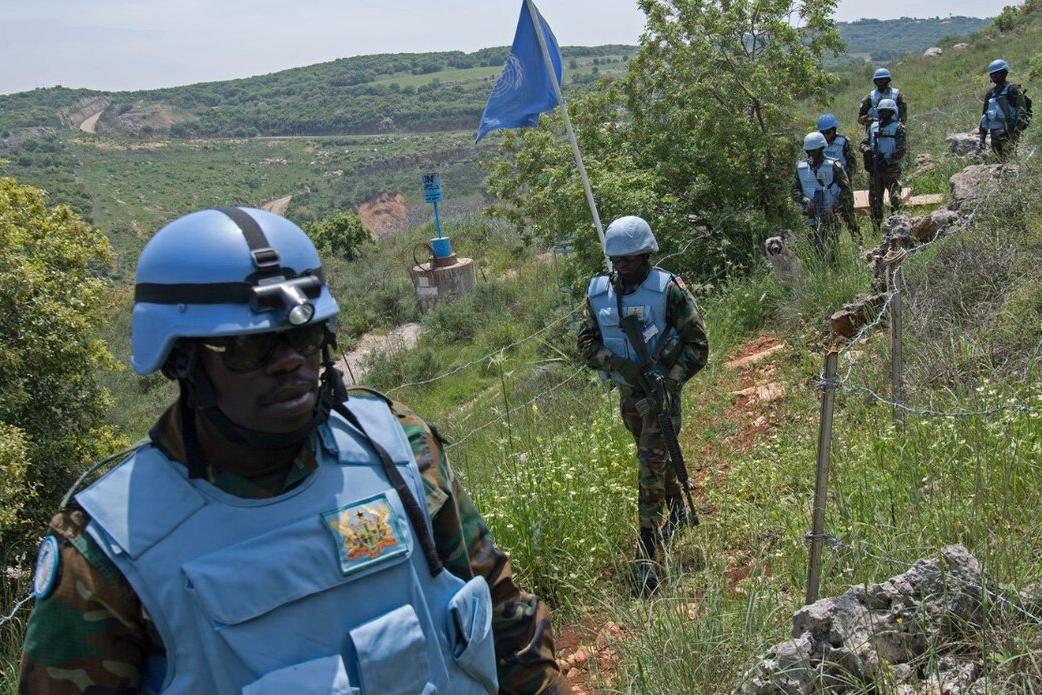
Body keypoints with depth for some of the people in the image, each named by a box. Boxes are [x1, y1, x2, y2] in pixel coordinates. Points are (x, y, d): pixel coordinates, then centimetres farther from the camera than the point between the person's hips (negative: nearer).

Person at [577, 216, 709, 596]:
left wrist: (669, 382, -21)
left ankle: (646, 556, -6)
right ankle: (679, 512, 46)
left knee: (651, 465, -10)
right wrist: (619, 364, -18)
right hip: (627, 391, 5)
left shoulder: (669, 289, -15)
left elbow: (697, 345, -12)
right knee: (654, 457, 21)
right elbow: (587, 342, 1)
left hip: (661, 391, -5)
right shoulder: (599, 291, -2)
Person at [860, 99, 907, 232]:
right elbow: (863, 143, 12)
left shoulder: (898, 128, -3)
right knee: (875, 201, 9)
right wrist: (867, 150, -12)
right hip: (874, 170, 5)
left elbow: (902, 150, -11)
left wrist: (887, 161, -21)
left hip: (891, 170, -5)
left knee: (895, 200, -13)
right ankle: (876, 229, 19)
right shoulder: (873, 127, 12)